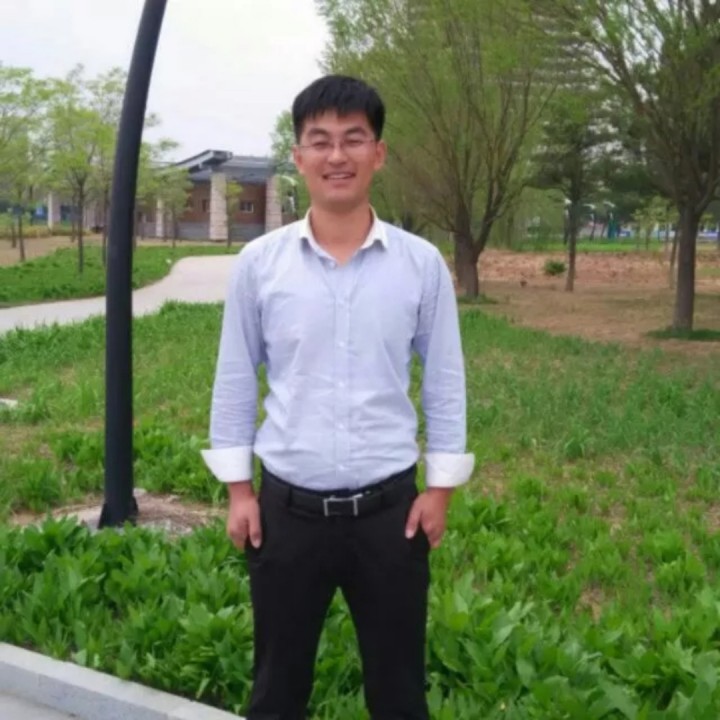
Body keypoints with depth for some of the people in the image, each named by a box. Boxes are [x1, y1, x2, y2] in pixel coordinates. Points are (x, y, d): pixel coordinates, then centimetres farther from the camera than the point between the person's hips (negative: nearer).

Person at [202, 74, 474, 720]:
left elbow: (444, 382, 3)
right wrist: (238, 488, 2)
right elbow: (235, 380, 3)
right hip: (287, 506, 1)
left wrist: (440, 487, 1)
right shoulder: (259, 262, -3)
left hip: (389, 507, 0)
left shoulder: (422, 264, -3)